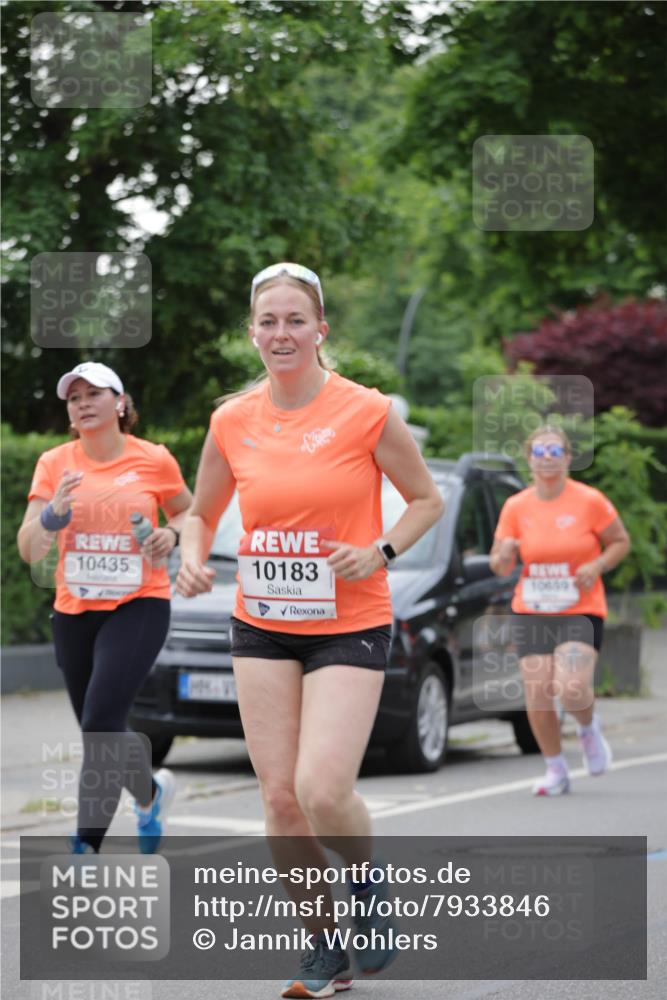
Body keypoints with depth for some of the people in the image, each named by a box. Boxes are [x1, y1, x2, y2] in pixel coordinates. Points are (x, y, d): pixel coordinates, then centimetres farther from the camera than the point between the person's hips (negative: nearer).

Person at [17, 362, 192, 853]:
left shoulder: (154, 460, -3)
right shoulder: (54, 464, 1)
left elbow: (187, 511, 15)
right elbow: (29, 549, -3)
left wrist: (172, 534, -6)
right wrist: (53, 514, -23)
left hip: (139, 606, -4)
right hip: (74, 611, 4)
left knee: (101, 724, -19)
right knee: (102, 733, 13)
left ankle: (87, 845, -14)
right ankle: (152, 790, 44)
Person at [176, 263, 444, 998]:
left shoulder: (367, 413, -9)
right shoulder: (232, 422, 1)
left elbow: (426, 500, 3)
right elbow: (201, 512, 15)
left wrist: (380, 552, -14)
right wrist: (192, 557, -7)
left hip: (349, 627, -4)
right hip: (262, 627, 4)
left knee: (322, 792, -16)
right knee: (279, 796, 2)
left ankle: (367, 883, 17)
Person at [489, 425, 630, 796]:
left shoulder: (590, 501, -5)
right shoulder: (516, 506, 2)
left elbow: (621, 542, 5)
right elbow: (500, 565, 6)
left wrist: (597, 566, -14)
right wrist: (504, 557, -19)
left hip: (581, 611, -3)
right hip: (531, 612, 3)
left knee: (571, 689, -21)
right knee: (538, 694, -5)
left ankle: (589, 727, 16)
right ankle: (556, 770, 16)